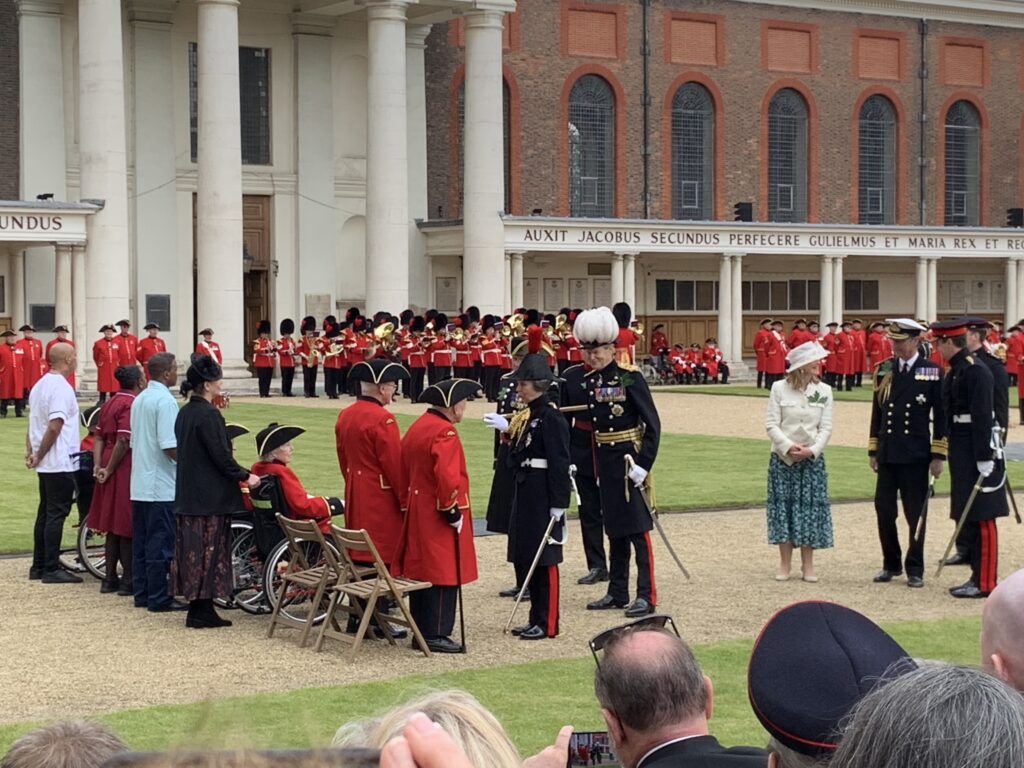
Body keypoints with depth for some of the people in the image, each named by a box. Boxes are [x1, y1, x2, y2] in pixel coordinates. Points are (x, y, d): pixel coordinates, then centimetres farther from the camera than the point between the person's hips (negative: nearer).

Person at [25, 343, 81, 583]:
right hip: (61, 463, -9)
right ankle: (52, 570, -3)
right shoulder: (62, 388, -16)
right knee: (56, 515, -5)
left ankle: (39, 566, 18)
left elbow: (32, 425, 14)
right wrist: (40, 456, -13)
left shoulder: (39, 385, 13)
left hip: (45, 464, 9)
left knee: (45, 513, 14)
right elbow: (54, 427, -22)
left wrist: (31, 453, 7)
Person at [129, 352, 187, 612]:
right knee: (161, 542, -4)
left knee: (141, 540, 12)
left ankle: (141, 593, 17)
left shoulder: (140, 399, 13)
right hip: (162, 485, -9)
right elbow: (170, 446, -21)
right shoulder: (165, 401, -15)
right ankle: (158, 598, -1)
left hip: (140, 483, 9)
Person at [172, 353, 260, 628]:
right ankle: (202, 612, 0)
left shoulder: (185, 413, 11)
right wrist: (245, 476, -5)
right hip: (211, 495, -9)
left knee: (194, 549, 10)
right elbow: (221, 456, -18)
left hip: (189, 493, 9)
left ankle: (199, 609, 15)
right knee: (209, 550, -3)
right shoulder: (208, 414, -17)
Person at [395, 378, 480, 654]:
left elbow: (406, 471, 18)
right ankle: (436, 634, -3)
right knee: (444, 575, -4)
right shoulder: (444, 432, -17)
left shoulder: (417, 427, 13)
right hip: (440, 516, -10)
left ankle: (422, 631, 18)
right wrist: (453, 511, -20)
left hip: (418, 514, 10)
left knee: (421, 571, 12)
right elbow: (447, 477, -26)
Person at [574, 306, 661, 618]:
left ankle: (646, 596, -2)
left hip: (629, 459, -6)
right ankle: (617, 592, 20)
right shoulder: (589, 381, 7)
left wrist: (644, 464, -17)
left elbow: (653, 425, -12)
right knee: (614, 528, 13)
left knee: (637, 528, -4)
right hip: (603, 461, 6)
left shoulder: (630, 378, -11)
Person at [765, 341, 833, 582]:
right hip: (782, 457, -1)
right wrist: (788, 446, -17)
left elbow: (826, 427, 0)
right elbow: (771, 424, -4)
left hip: (812, 458, 1)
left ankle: (808, 565, 10)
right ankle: (785, 564, 11)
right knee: (783, 507, 1)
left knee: (810, 507, 1)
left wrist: (812, 450, -15)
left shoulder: (824, 390, 2)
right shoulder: (779, 388, -2)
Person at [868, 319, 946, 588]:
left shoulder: (933, 372, -2)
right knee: (884, 510, 5)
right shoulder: (883, 370, 8)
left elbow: (940, 417, -2)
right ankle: (891, 564, 20)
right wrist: (873, 450, 10)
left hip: (916, 455, -3)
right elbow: (876, 412, 12)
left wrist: (938, 456, -6)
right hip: (887, 454, 3)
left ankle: (915, 569, 14)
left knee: (916, 514, 3)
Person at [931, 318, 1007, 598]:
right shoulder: (956, 370, 12)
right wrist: (951, 454, 19)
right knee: (966, 517, 13)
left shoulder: (976, 371, -17)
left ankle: (985, 583, 1)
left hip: (977, 451, -10)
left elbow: (983, 416, -21)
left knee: (981, 517, -4)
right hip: (962, 453, 10)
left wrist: (984, 458, -23)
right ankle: (977, 575, 21)